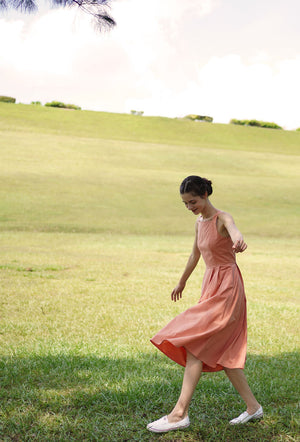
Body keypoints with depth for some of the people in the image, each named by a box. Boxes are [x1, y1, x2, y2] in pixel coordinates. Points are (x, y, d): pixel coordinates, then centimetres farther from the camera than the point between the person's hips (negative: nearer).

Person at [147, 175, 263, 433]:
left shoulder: (222, 219, -13)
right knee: (220, 352, 12)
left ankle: (180, 413, -11)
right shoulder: (200, 223, 11)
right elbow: (195, 254, 25)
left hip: (226, 288, -9)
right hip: (212, 286, 9)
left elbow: (234, 230, -38)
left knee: (194, 344, -14)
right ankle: (253, 406, 23)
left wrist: (239, 241, -62)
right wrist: (182, 282, 37)